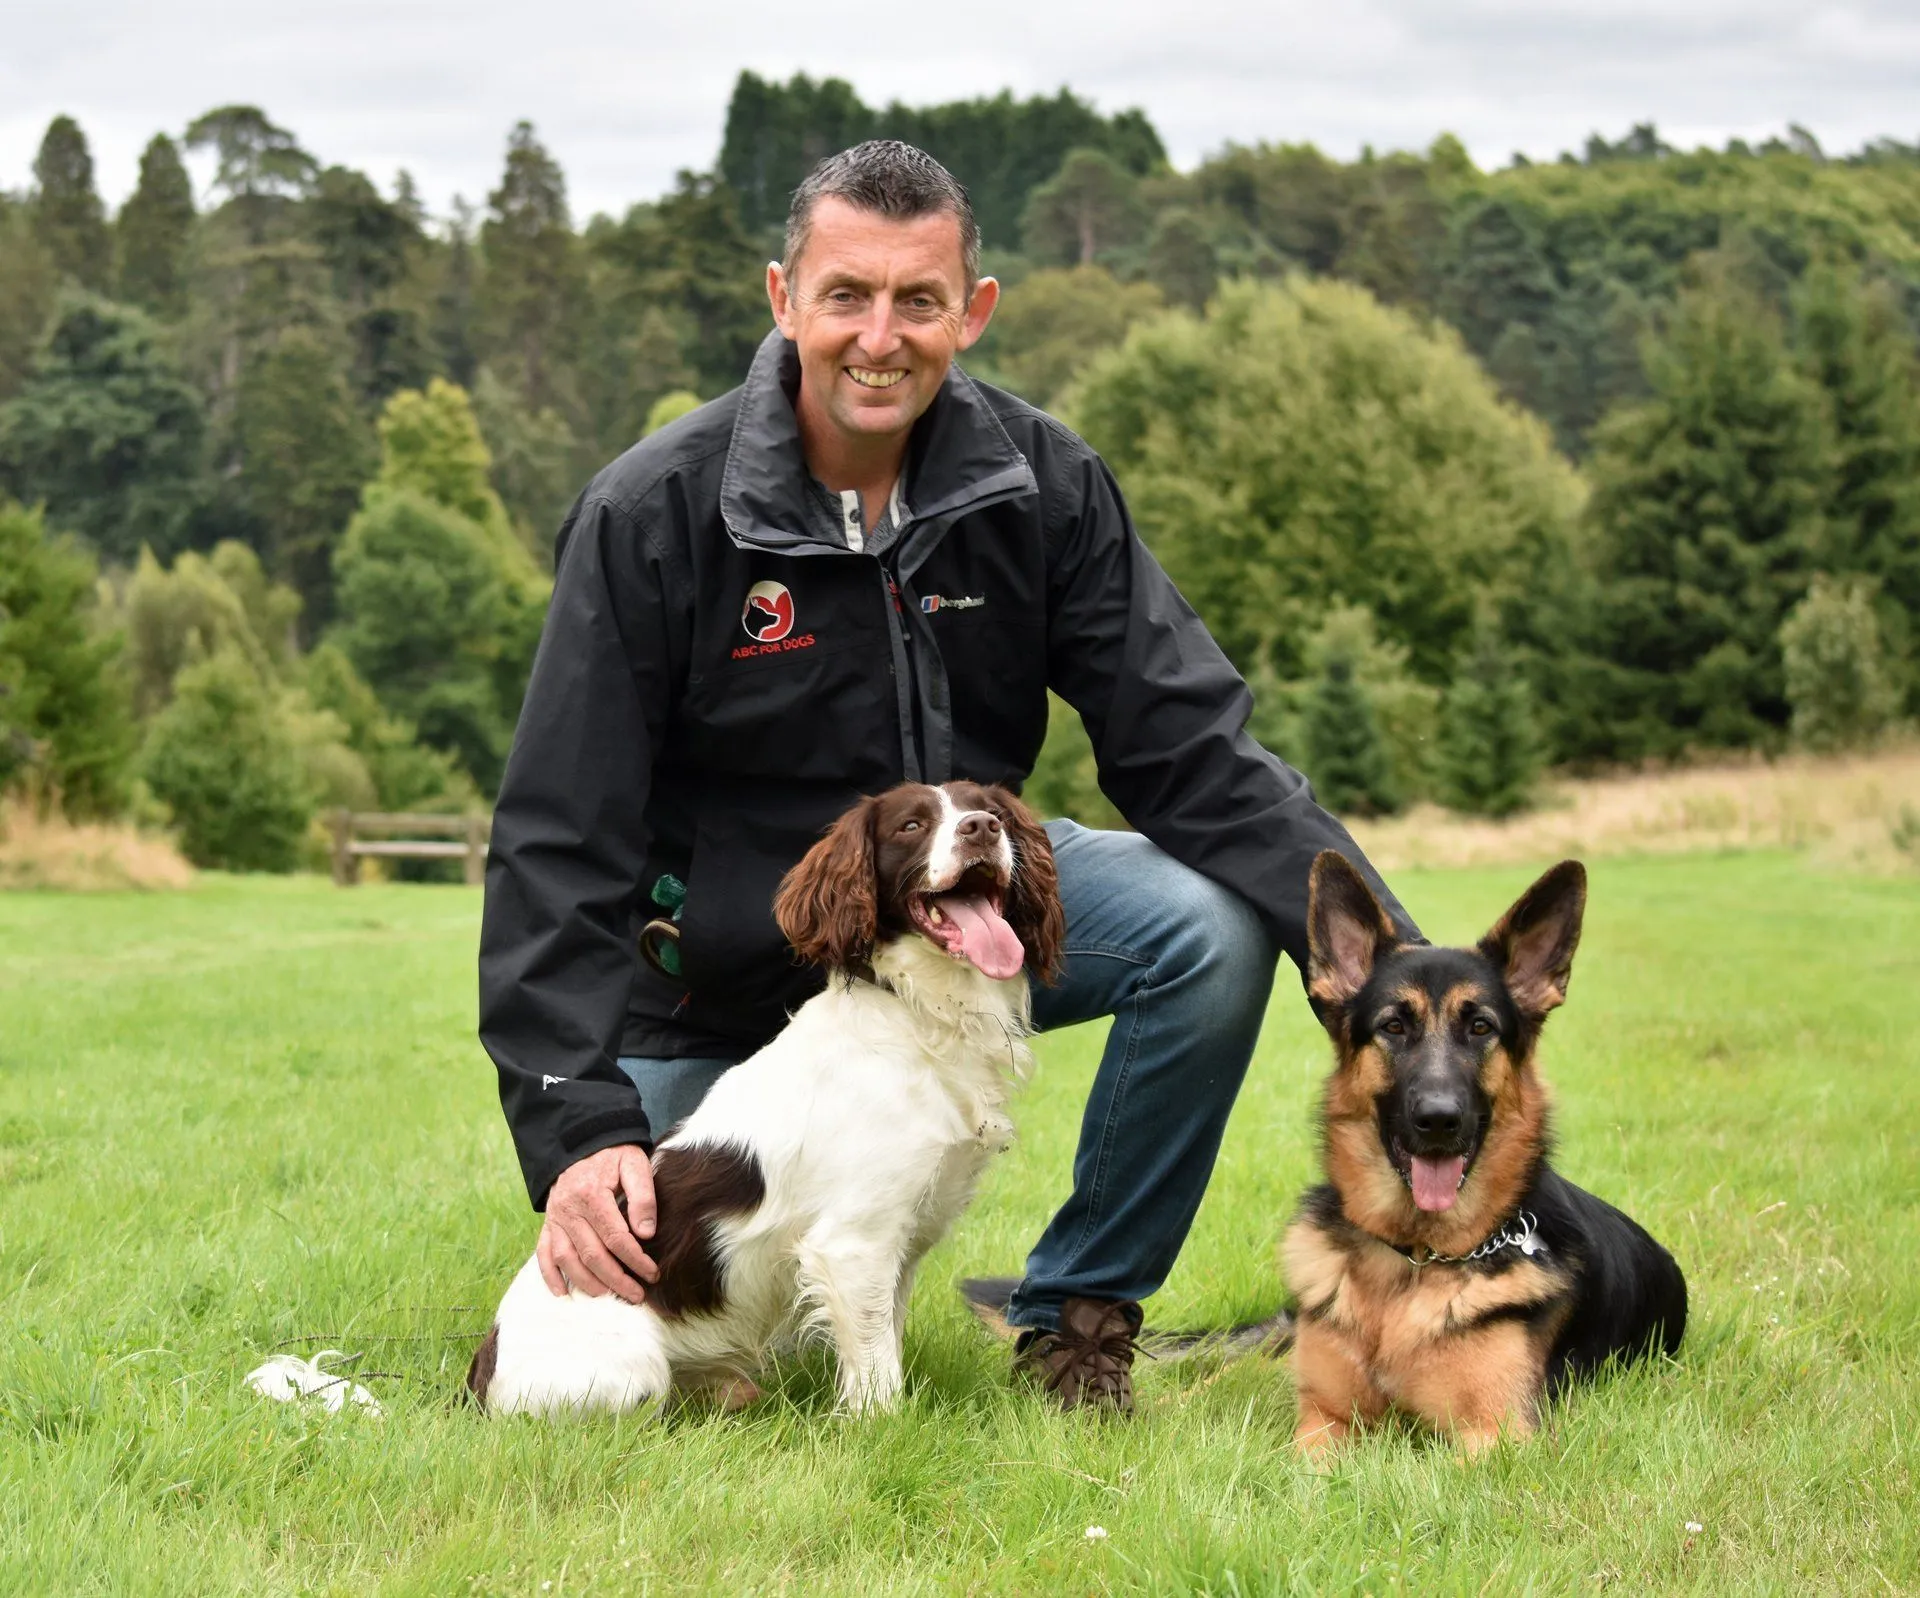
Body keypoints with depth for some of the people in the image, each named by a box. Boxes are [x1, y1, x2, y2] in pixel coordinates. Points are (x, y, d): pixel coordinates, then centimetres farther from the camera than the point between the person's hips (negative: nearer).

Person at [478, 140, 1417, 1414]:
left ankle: (1077, 1316, -5)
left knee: (1215, 929, -24)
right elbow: (560, 845, -19)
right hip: (732, 965, -2)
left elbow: (1191, 747, -15)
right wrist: (578, 1127, -29)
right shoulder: (654, 516, -19)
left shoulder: (1042, 484, -11)